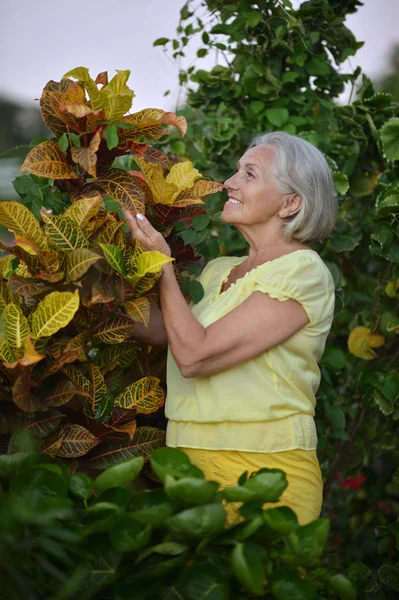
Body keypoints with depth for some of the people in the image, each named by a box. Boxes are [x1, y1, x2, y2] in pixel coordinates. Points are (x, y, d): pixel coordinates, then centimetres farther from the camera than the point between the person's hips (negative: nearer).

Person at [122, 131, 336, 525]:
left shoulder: (303, 271, -12)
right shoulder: (219, 270, 14)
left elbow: (194, 355, -18)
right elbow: (155, 329, 1)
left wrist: (161, 263, -10)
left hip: (261, 473, -7)